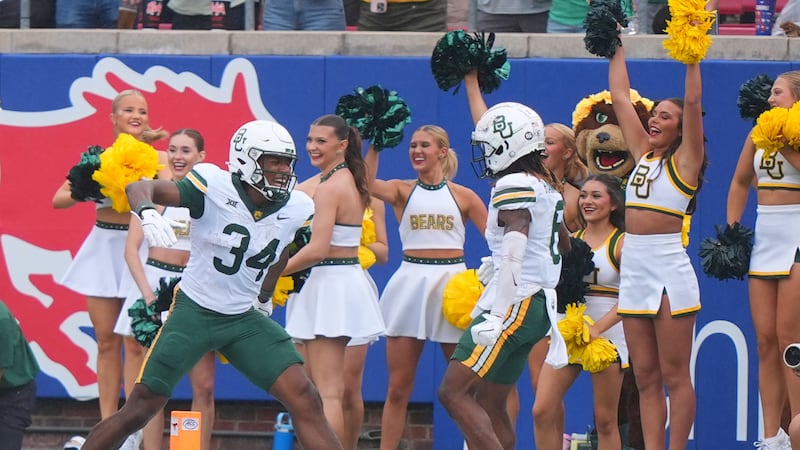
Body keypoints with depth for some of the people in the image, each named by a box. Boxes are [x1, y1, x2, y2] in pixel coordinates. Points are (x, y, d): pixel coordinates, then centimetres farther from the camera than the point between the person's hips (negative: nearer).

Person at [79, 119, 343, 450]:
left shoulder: (296, 209, -4)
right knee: (140, 410, -2)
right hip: (194, 311, -4)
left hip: (245, 319, 4)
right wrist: (147, 213, -45)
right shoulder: (215, 188, -18)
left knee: (305, 401, -9)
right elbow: (139, 188, -23)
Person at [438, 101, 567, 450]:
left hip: (515, 303, -10)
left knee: (454, 392, -13)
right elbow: (563, 249, 27)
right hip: (539, 306, 10)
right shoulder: (548, 187, 17)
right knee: (490, 404, 11)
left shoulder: (514, 186, -12)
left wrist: (497, 316, -26)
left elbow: (515, 254, -22)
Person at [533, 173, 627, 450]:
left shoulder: (622, 242, -4)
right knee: (542, 411, -7)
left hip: (608, 332, -5)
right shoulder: (570, 240, 11)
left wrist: (597, 328, -24)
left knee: (605, 419, 0)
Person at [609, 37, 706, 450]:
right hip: (633, 271, 7)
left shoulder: (685, 160, -1)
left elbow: (693, 101, -12)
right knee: (645, 378, 6)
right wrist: (617, 48, 22)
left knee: (674, 376, -3)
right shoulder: (643, 154, 15)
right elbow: (620, 98, 20)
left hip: (670, 272, -7)